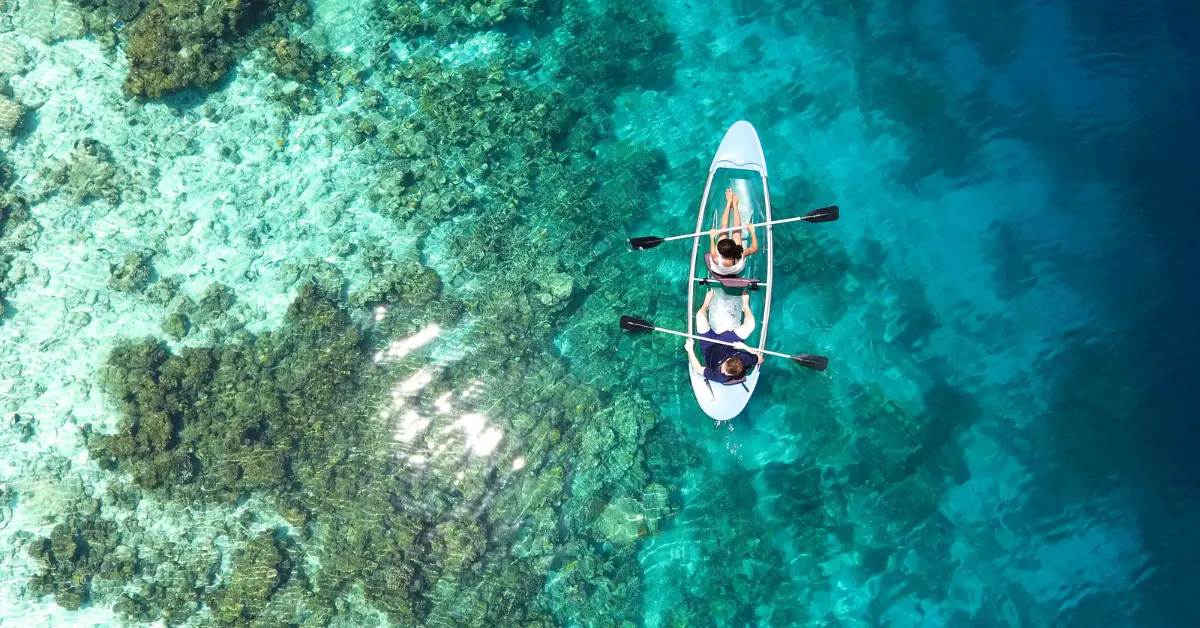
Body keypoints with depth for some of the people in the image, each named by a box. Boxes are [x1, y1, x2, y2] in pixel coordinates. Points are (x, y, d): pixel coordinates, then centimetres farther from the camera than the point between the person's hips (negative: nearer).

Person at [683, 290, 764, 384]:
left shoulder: (719, 376, -43)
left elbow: (698, 369, -31)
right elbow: (760, 357, -18)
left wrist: (690, 350, -29)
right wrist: (744, 346, -28)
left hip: (709, 347, -2)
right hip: (727, 343, 2)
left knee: (700, 315, -12)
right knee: (750, 324, -11)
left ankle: (706, 304, 30)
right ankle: (745, 305, 28)